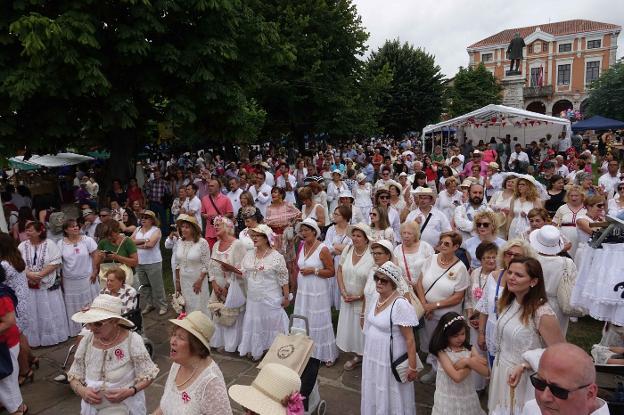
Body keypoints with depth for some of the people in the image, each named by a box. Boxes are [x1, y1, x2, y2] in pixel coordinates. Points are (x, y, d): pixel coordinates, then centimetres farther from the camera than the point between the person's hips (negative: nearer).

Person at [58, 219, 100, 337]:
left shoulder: (87, 240, -6)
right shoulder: (61, 244, -2)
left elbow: (95, 256, -5)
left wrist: (94, 272, -7)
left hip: (87, 278, -1)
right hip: (69, 280, 1)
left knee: (90, 305, 9)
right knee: (73, 306, 11)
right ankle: (76, 330, 24)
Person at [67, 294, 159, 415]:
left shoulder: (132, 340, -13)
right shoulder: (87, 340, -1)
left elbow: (148, 375, -8)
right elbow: (74, 376, 7)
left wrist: (130, 391, -22)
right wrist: (82, 391, -11)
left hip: (124, 405, -4)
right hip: (92, 404, 4)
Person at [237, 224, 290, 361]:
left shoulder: (276, 256, -13)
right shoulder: (249, 254, 4)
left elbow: (283, 279, -10)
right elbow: (243, 273, 9)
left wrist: (286, 297, -9)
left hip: (271, 299, -5)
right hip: (253, 298, 5)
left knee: (272, 323, 4)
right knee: (255, 323, 14)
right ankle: (256, 350, 31)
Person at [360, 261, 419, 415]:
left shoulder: (400, 305, -25)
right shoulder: (376, 297, -1)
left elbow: (410, 339, -21)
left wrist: (412, 367, -18)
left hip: (391, 361, -7)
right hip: (372, 357, 7)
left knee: (390, 397, 12)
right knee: (373, 394, 23)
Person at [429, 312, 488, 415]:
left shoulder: (470, 349, -3)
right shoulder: (442, 352, -14)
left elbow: (486, 372, -12)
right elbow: (457, 377, -24)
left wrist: (467, 361, -22)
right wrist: (473, 363, -17)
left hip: (468, 397, 3)